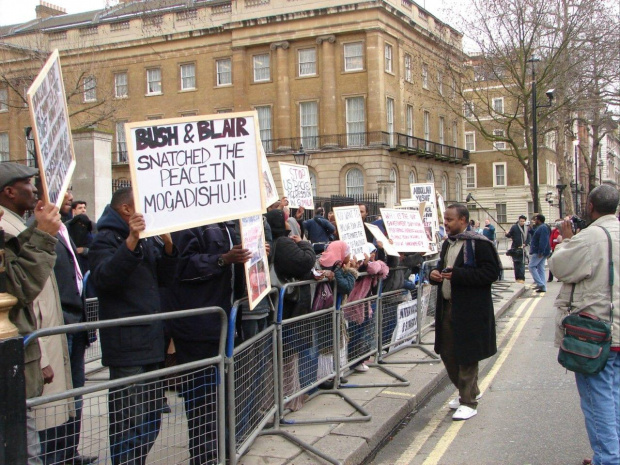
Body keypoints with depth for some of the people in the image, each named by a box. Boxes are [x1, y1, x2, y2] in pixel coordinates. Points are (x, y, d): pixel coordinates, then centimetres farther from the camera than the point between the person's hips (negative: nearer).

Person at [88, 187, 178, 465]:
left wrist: (168, 246, -3)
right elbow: (103, 278, -23)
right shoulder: (107, 239, -7)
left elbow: (164, 278, 13)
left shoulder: (146, 240, 18)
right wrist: (131, 242, -31)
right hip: (126, 346, -9)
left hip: (152, 341, 9)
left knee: (151, 416, 16)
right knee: (128, 421, -8)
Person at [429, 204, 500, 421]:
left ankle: (469, 402, 13)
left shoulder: (478, 243, -13)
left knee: (466, 356, 0)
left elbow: (491, 272, -20)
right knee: (447, 353, 15)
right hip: (448, 306, 9)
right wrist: (436, 274, 4)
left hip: (470, 309, -9)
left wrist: (457, 274, -25)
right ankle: (470, 391, 34)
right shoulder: (448, 243, 15)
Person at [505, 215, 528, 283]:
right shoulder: (514, 227, 0)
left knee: (522, 263, -5)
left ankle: (522, 278, -5)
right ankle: (517, 278, 12)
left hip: (522, 248, 0)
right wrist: (507, 234, -22)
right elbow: (510, 235, 0)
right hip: (515, 248, 0)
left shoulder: (526, 228, 5)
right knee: (516, 263, 5)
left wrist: (525, 244, -7)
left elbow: (528, 238, 9)